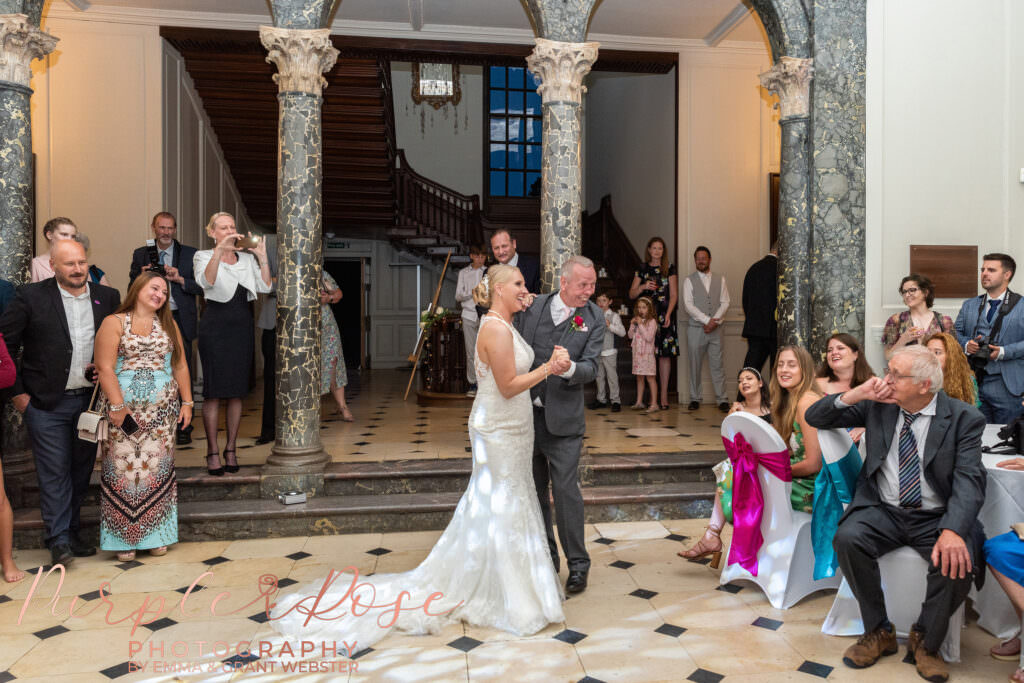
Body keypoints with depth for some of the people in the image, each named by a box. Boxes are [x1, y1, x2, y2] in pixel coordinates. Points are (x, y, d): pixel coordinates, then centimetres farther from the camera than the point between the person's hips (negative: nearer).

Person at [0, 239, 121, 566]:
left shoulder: (108, 297, 4)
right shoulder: (31, 296, -5)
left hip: (91, 400, 4)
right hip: (47, 404, -3)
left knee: (81, 470, 12)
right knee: (54, 472, 0)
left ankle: (72, 533, 25)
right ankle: (59, 540, 9)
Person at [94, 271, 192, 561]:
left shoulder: (168, 325, 14)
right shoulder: (114, 323, 1)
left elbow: (180, 366, 13)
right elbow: (105, 368, -7)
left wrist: (186, 402, 7)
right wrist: (117, 405, -14)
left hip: (162, 410, 3)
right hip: (124, 409, -3)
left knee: (158, 469, 4)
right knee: (124, 468, -1)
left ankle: (156, 535, 14)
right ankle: (125, 538, 10)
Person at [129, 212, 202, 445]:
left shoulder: (189, 254, 6)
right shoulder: (140, 254, 11)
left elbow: (201, 287, 1)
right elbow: (132, 289, 11)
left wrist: (180, 279, -15)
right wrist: (141, 276, -9)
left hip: (180, 320, -2)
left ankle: (183, 428, 7)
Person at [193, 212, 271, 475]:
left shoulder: (247, 258, 14)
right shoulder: (204, 256, 4)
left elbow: (265, 287, 3)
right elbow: (206, 281, -18)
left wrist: (262, 256, -3)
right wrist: (219, 250, -26)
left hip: (242, 325, 4)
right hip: (216, 326, -4)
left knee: (237, 391, 5)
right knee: (213, 391, -4)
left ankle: (231, 449, 14)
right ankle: (212, 452, 3)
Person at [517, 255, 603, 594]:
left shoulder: (594, 318, -4)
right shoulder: (532, 306, -1)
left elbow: (591, 367, -11)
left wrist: (569, 368, -31)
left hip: (562, 419, -2)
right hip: (525, 413, 3)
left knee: (566, 490, -2)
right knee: (534, 491, 13)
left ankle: (577, 563, 14)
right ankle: (545, 557, 30)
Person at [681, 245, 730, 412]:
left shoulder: (720, 280, 11)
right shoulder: (689, 280, 4)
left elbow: (725, 302, 5)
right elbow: (688, 304, -6)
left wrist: (716, 321, -10)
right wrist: (707, 320, -13)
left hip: (715, 329, 1)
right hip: (696, 328, -1)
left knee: (717, 365, 0)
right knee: (695, 366, 2)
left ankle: (722, 400, 4)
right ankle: (695, 399, 11)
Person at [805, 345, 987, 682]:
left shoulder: (964, 418, -5)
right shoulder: (877, 405, 2)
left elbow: (969, 479, -16)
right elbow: (814, 417, 4)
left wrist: (952, 531, -34)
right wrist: (854, 395, -15)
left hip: (936, 518, -1)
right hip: (883, 511, 2)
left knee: (956, 561, -31)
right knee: (848, 538, -28)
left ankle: (925, 641, 0)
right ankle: (878, 632, -4)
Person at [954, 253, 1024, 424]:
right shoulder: (969, 305, 15)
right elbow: (956, 332, 15)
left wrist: (1004, 352, -17)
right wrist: (966, 344, -5)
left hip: (1006, 385, -3)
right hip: (973, 380, 4)